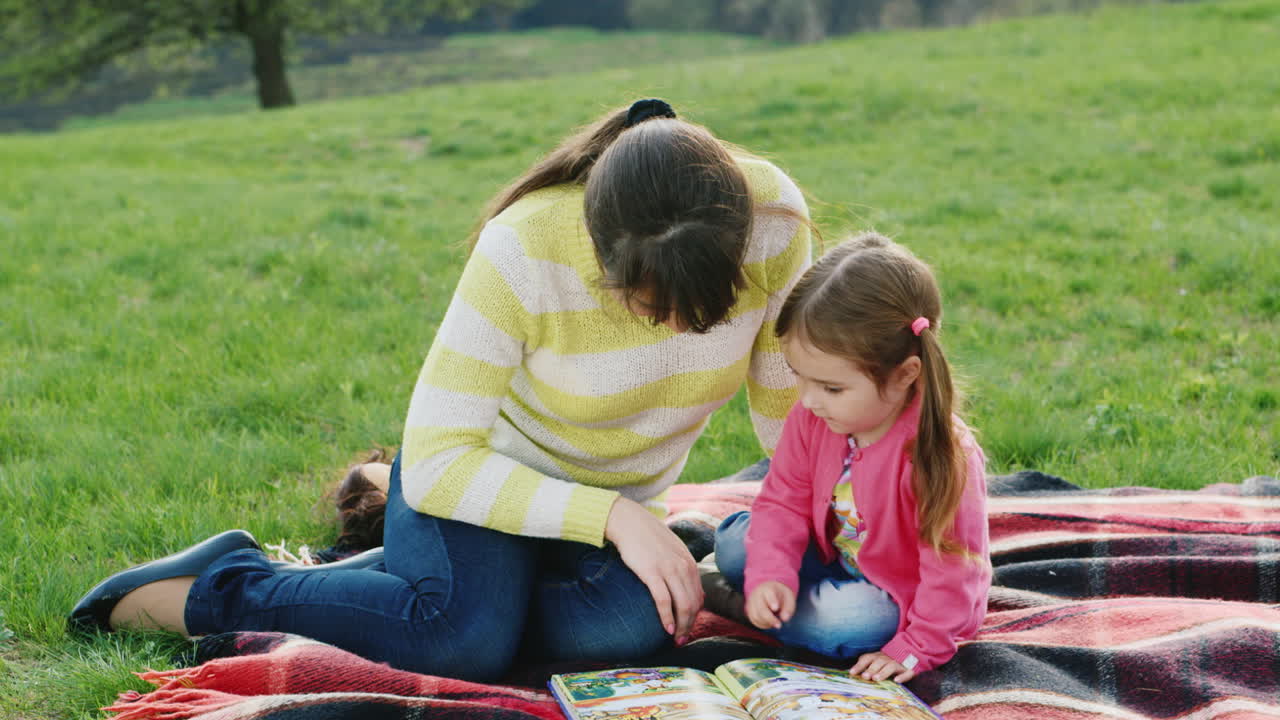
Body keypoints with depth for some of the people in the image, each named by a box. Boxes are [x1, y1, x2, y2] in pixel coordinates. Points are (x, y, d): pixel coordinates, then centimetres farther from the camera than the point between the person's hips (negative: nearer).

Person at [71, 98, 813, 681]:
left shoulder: (772, 217, -23)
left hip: (619, 496, 5)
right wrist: (610, 515, -35)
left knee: (629, 626, -30)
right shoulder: (525, 251, -32)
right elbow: (438, 460, -30)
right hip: (481, 459, -4)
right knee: (465, 641, -34)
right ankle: (225, 586, -8)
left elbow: (789, 402, -8)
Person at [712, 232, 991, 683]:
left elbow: (952, 566, -27)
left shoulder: (942, 454, -34)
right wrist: (769, 574, -22)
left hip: (900, 594, -5)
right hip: (834, 559, 6)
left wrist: (916, 649, -25)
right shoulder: (813, 418, -16)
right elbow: (785, 500, -6)